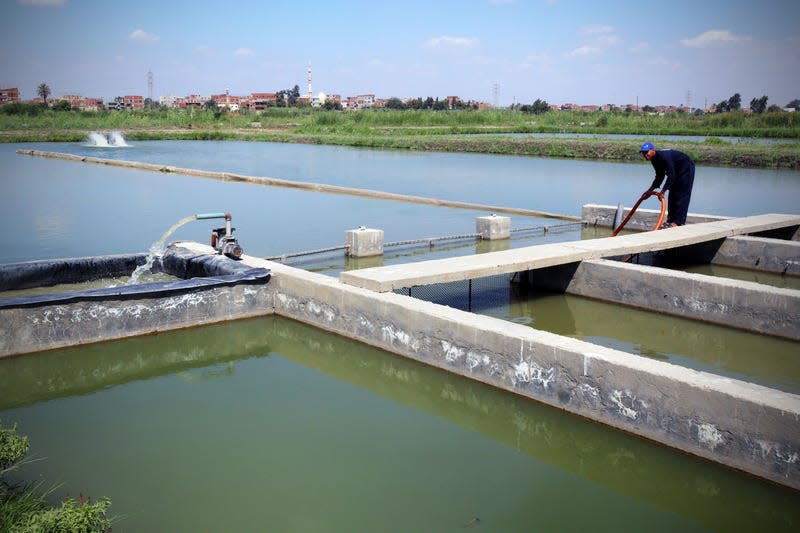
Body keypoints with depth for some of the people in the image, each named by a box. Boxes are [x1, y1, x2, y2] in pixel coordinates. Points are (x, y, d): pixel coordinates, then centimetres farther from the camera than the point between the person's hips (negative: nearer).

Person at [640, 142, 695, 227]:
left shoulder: (663, 156, -33)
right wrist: (651, 190, 2)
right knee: (672, 196, 7)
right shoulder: (654, 159, -4)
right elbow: (660, 176, 7)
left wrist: (663, 191, -42)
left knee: (681, 196, -13)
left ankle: (678, 222, -14)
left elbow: (671, 175, -38)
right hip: (676, 170, 10)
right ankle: (671, 220, 12)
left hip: (686, 168, -10)